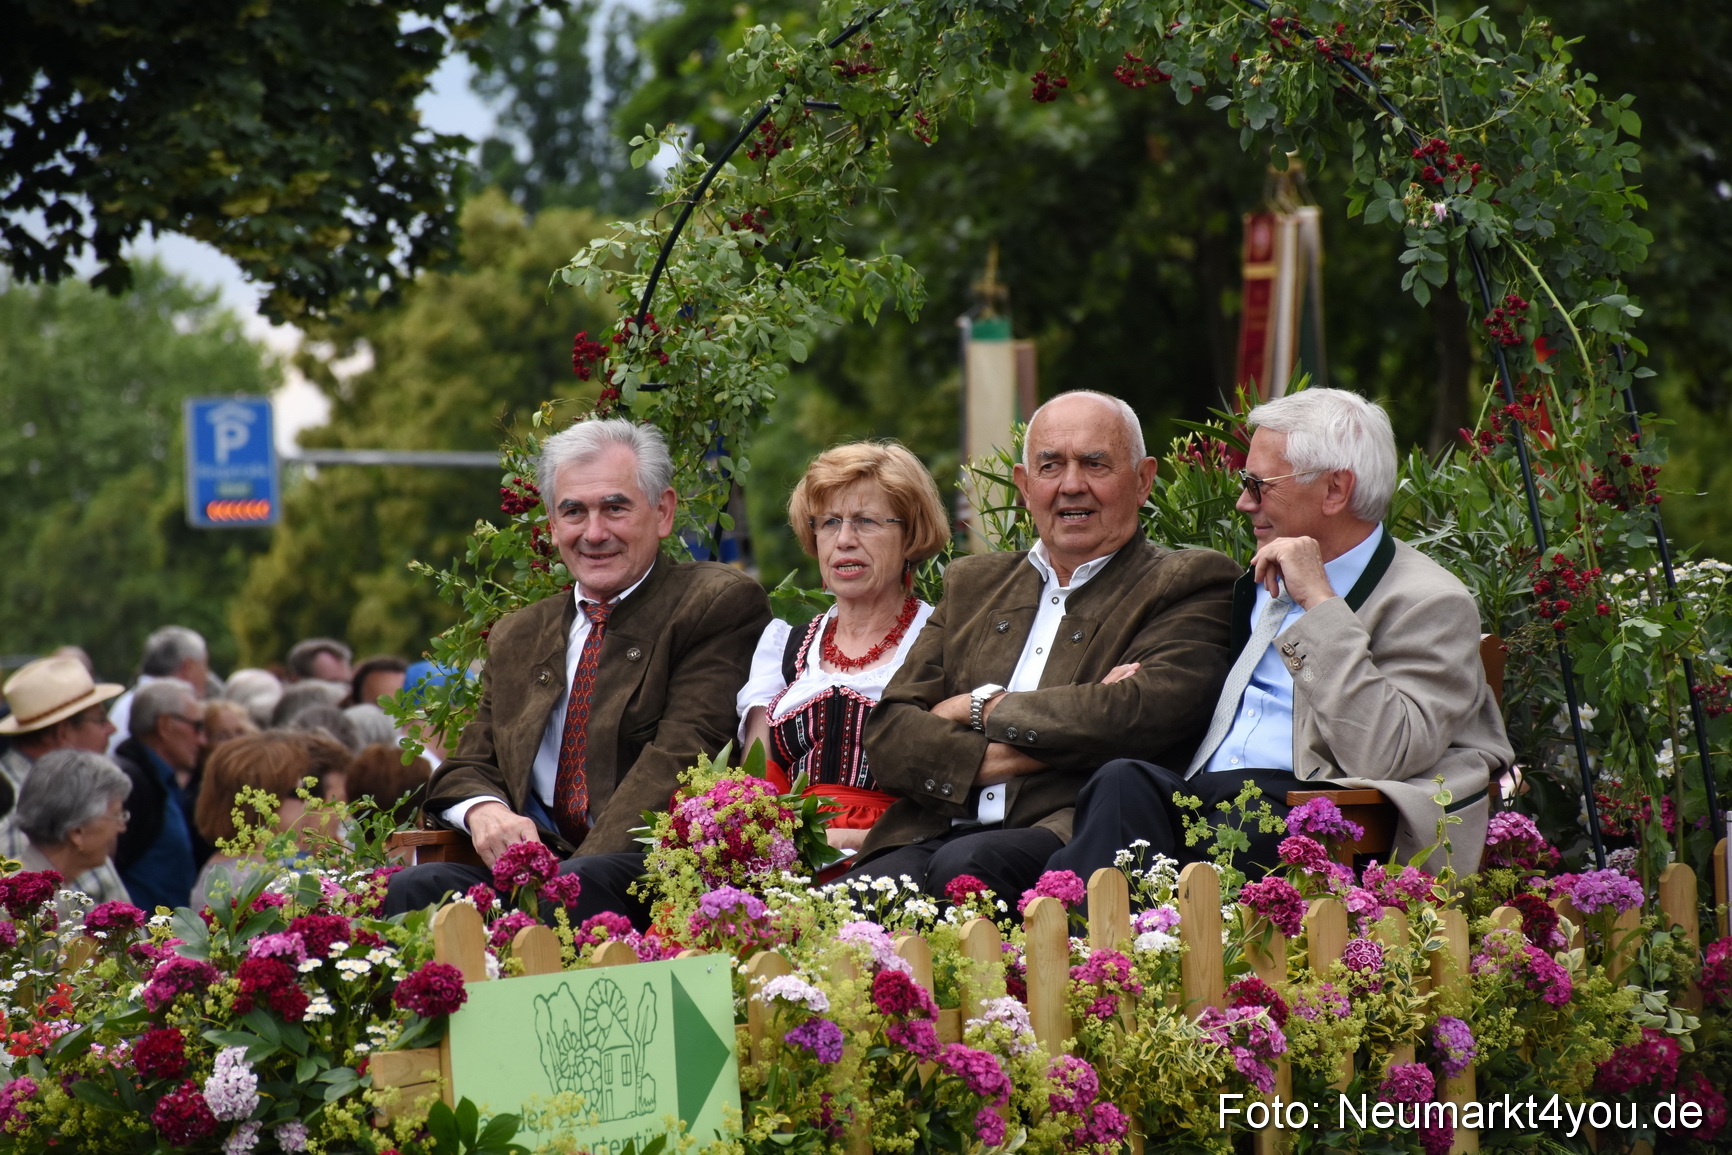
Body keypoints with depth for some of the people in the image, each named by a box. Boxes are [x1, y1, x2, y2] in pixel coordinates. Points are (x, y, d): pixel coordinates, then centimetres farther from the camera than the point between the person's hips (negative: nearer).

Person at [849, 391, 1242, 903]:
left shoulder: (1189, 586, 10)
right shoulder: (972, 583, 26)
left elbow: (1145, 714, -11)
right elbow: (887, 733, 13)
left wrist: (984, 708, -1)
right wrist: (997, 758, -7)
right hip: (934, 835, 3)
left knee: (967, 866, -37)